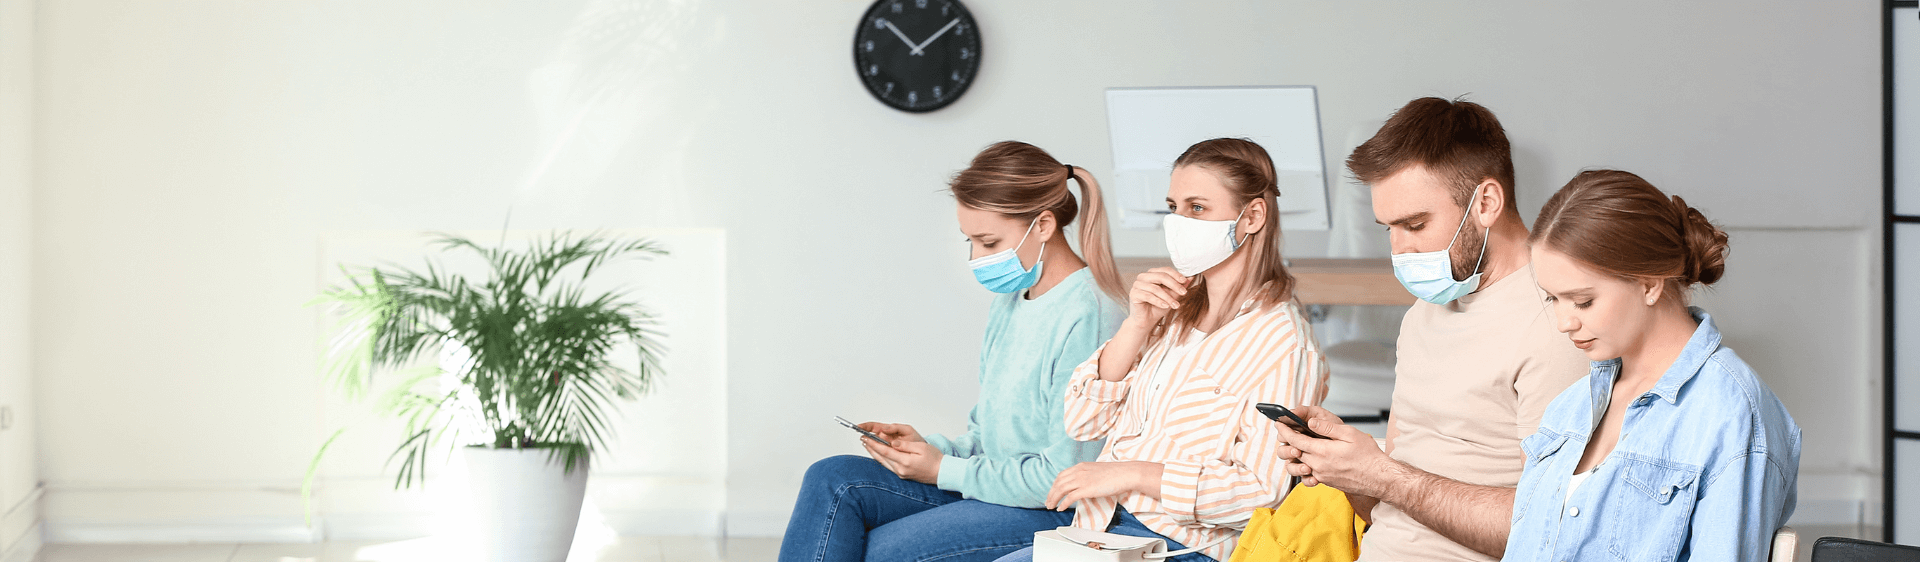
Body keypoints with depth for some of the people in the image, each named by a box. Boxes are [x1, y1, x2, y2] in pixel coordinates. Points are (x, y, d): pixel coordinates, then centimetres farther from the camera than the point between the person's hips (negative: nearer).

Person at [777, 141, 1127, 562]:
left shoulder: (1087, 317, -18)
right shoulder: (1009, 302, 13)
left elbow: (1067, 476, -20)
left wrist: (944, 470, -11)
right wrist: (930, 448, -1)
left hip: (1049, 514, -9)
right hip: (990, 487, 9)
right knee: (833, 480, -11)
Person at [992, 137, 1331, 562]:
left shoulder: (1280, 341, -8)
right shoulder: (1175, 312, 15)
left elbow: (1263, 491, -17)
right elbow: (1083, 422, 12)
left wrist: (1133, 473, -15)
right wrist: (1136, 327, -1)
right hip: (1101, 525, 7)